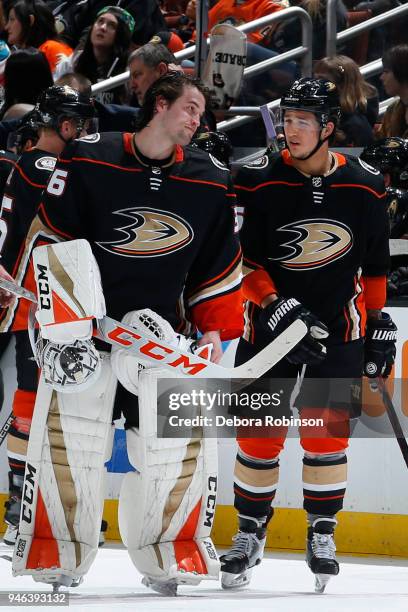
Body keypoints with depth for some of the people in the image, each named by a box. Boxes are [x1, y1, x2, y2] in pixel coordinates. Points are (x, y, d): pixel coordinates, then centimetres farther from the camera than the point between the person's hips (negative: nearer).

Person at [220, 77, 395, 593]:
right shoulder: (259, 181, -10)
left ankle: (322, 532, 14)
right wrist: (275, 307, -19)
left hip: (338, 326, 1)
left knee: (326, 432, -1)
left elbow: (375, 263, 8)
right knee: (259, 432, 0)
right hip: (271, 322, -1)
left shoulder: (363, 187, -3)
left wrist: (379, 323, 10)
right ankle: (251, 531, 15)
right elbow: (241, 259, -8)